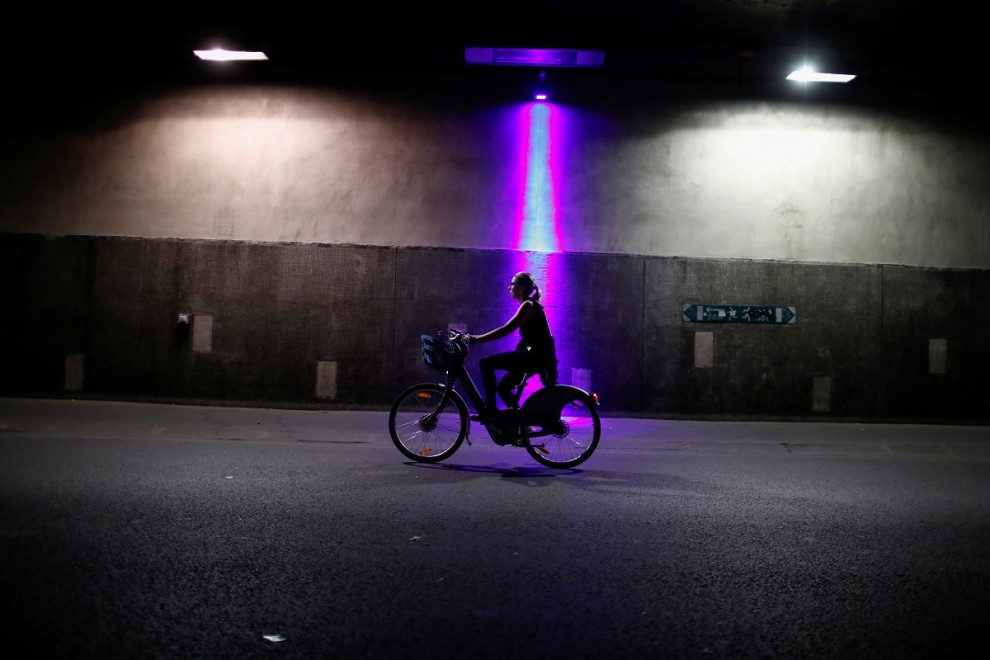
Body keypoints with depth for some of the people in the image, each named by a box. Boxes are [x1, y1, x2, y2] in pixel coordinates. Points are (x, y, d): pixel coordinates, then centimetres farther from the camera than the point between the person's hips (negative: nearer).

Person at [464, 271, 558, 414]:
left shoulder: (528, 306, -12)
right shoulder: (530, 305, 18)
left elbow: (506, 330, -21)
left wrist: (476, 339, -22)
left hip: (537, 356, -10)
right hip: (538, 357, 10)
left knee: (486, 363, -14)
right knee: (503, 386, 18)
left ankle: (489, 408, -13)